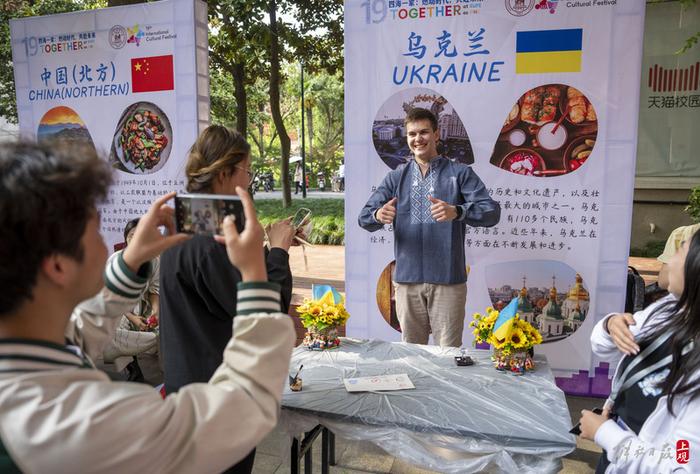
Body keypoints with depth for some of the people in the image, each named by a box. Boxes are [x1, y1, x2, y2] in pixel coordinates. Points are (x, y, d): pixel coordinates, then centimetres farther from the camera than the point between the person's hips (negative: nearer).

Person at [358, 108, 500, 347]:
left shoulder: (460, 173, 3)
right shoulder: (396, 177, 11)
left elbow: (492, 212, -9)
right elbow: (364, 217, 3)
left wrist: (457, 212, -29)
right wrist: (378, 215, -22)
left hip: (448, 279, -2)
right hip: (407, 278, 3)